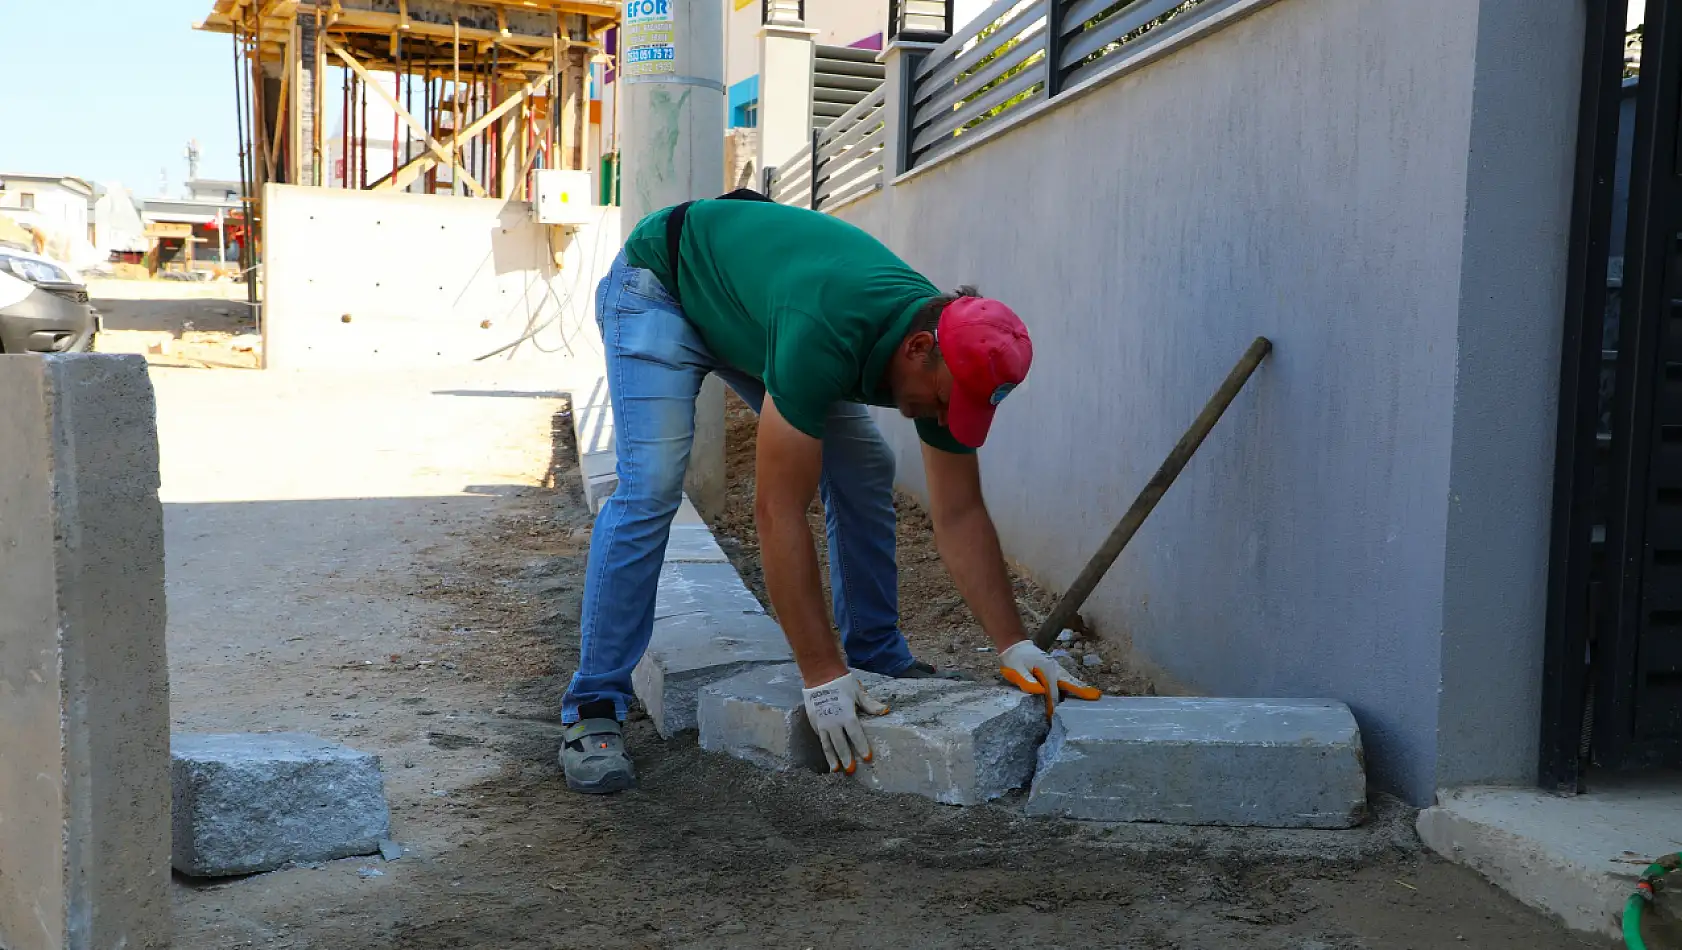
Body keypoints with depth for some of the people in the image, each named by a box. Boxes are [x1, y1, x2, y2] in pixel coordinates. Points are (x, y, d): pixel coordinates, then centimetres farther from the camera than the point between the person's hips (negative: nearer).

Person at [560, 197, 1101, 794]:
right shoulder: (823, 338, -43)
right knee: (651, 490, -23)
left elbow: (959, 515, -11)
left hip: (750, 301, 7)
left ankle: (879, 658, 14)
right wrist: (822, 676, -38)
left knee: (864, 470, -1)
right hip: (660, 287, -7)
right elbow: (778, 511, -40)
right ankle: (593, 711, -15)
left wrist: (1013, 645, -16)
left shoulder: (947, 362, -20)